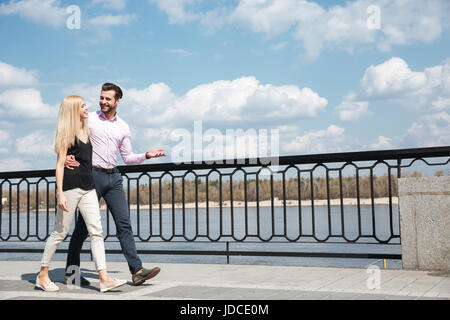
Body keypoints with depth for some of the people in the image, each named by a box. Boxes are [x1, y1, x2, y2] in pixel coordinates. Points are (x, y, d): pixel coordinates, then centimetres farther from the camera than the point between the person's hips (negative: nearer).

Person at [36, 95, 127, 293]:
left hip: (88, 187, 7)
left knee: (96, 230, -3)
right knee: (60, 232, 1)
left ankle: (104, 278, -6)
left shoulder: (86, 131, 17)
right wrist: (60, 193, -16)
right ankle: (43, 275, 17)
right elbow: (60, 164, -9)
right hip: (70, 185, -7)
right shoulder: (66, 134, -4)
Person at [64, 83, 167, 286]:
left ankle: (137, 271, -3)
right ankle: (70, 273, 15)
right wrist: (65, 156, -22)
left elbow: (128, 158, 15)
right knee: (83, 226, 2)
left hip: (114, 177, 4)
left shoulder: (123, 127, 12)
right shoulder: (88, 119, 1)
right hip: (92, 175, -3)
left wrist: (146, 155, -2)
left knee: (124, 223, -2)